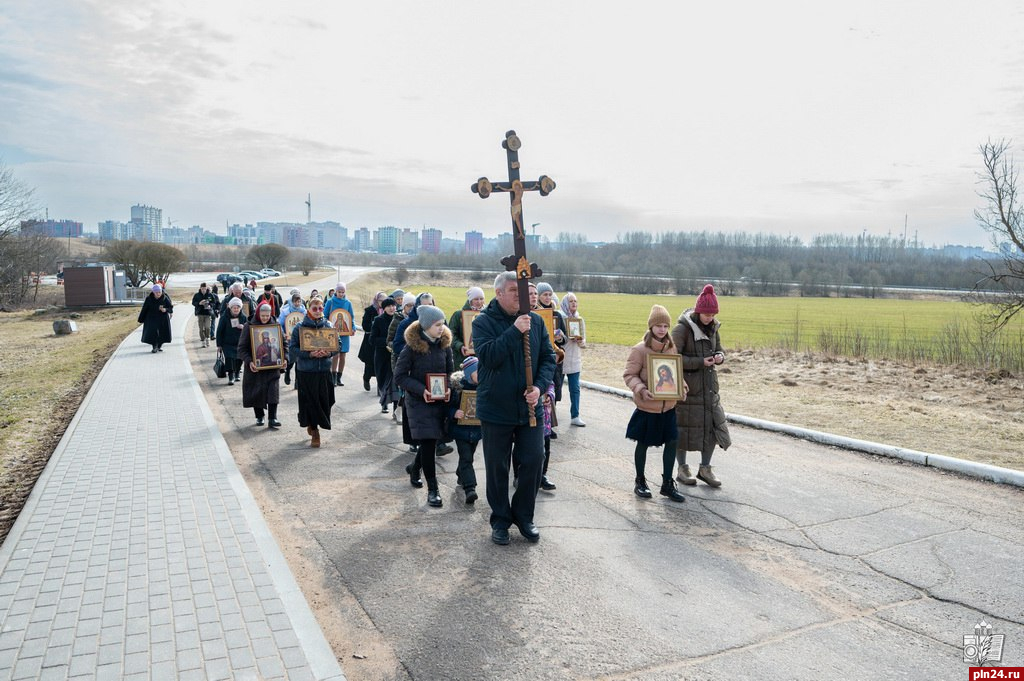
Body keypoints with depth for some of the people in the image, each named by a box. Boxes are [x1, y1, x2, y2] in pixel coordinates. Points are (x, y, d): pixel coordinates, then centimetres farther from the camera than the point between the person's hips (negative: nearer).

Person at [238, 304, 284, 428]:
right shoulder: (249, 326, -4)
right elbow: (242, 347, -5)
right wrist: (249, 361, -18)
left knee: (273, 392, -7)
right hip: (255, 367, -1)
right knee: (256, 393, 6)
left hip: (272, 366, 1)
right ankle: (259, 417, 22)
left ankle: (272, 419, -6)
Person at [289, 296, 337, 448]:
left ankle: (312, 425, 28)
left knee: (325, 401, 2)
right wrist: (309, 354, -19)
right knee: (309, 401, 0)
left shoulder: (328, 326, 6)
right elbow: (292, 349, -6)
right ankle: (314, 433, 15)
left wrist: (329, 352, -12)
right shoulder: (300, 327, -2)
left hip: (324, 371, 2)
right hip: (305, 371, -2)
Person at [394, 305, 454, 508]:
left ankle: (414, 468, 43)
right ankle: (432, 489, 4)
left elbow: (450, 370, 12)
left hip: (440, 400, 5)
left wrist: (448, 387, -8)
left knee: (432, 441, 12)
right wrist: (421, 390, -22)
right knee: (428, 443, -6)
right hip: (419, 401, -5)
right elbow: (399, 376, -11)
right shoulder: (412, 347, -14)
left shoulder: (445, 344, -1)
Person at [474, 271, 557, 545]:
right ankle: (500, 520, 27)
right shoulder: (483, 322, -8)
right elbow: (487, 356, -23)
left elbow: (549, 357, 4)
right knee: (497, 468, 9)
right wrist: (514, 331, -27)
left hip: (530, 408, 3)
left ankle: (524, 516, 26)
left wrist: (539, 386, -11)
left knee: (534, 462, 5)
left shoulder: (535, 321, 3)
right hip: (495, 409, -3)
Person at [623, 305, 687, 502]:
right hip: (647, 407, -4)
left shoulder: (672, 348, 2)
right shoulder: (639, 349, -13)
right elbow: (629, 375, -10)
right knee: (643, 444, 10)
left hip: (668, 406, 5)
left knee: (671, 442, 7)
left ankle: (667, 484, 23)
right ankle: (640, 482, 29)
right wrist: (641, 390, -25)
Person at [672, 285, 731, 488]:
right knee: (683, 425, 4)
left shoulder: (712, 328, 6)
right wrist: (700, 362, -22)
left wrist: (719, 357, -6)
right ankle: (682, 468, 20)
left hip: (709, 386, 6)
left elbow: (719, 349, 18)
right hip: (687, 386, -6)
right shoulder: (682, 329, -13)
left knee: (713, 424, 5)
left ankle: (705, 468, 20)